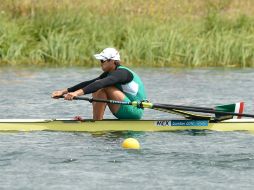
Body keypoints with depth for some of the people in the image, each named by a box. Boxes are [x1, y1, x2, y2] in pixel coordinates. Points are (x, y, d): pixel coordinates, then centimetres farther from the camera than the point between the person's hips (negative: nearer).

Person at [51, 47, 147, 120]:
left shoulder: (121, 73, -18)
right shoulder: (109, 73, 10)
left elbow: (101, 84, -33)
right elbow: (89, 83, 6)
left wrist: (78, 93, -43)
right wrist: (64, 91, -1)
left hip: (134, 111, -9)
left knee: (104, 88, -20)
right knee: (96, 88, 5)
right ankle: (96, 119, -4)